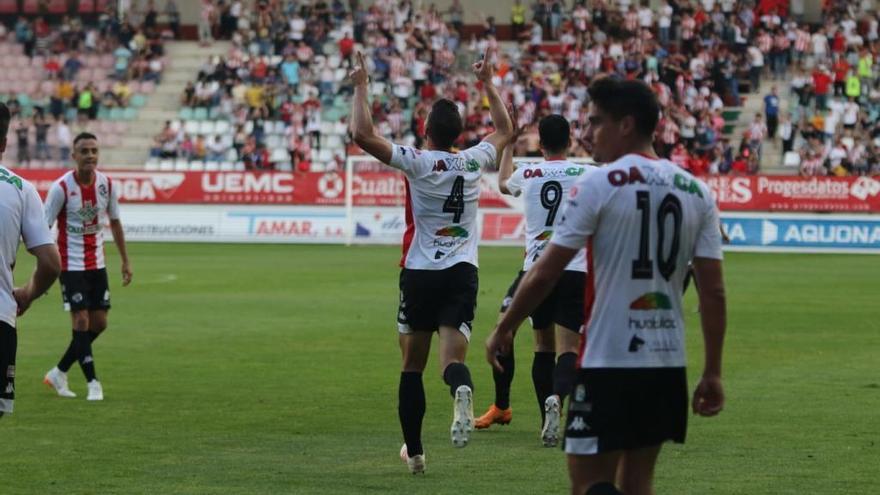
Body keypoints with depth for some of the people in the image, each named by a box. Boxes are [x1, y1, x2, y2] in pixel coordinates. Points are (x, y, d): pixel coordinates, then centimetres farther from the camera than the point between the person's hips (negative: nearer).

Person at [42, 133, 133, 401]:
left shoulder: (107, 185, -2)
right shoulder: (61, 187, -16)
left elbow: (115, 222, 12)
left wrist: (126, 261, 11)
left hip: (97, 264, 6)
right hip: (71, 265, -6)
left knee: (99, 323, 7)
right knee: (82, 322, -10)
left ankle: (59, 373, 22)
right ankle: (93, 383, -2)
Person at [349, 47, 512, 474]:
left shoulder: (417, 162, -8)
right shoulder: (473, 161, 4)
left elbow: (362, 135, -16)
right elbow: (505, 130, 25)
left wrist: (361, 88, -5)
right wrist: (488, 84, 32)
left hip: (420, 274, -2)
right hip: (463, 272, 2)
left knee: (412, 366, 11)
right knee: (452, 359, -8)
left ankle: (414, 451, 15)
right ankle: (462, 390, -44)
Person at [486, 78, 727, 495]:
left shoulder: (599, 184, -9)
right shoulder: (696, 192, 7)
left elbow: (544, 275, -9)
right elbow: (713, 292, 4)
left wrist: (503, 330, 5)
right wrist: (712, 372, 8)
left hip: (608, 362, -6)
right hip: (667, 364, 6)